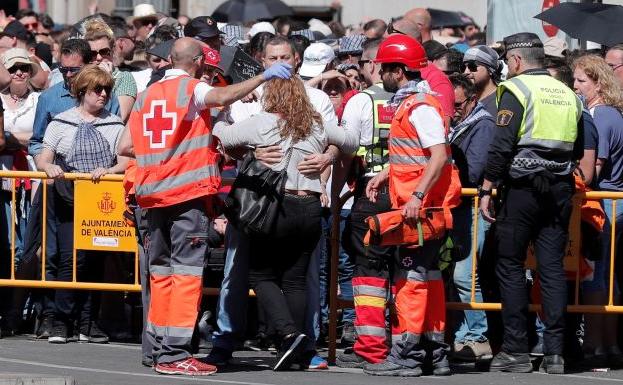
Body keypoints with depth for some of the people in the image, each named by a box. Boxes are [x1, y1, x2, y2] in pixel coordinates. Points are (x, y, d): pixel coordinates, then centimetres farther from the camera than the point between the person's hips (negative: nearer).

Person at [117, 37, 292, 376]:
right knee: (187, 271, -7)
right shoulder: (192, 88, -4)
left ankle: (159, 348, 15)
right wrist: (264, 76, -21)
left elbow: (126, 147, 10)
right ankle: (174, 353, -13)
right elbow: (222, 97, -27)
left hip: (154, 195, 6)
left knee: (161, 272, 13)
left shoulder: (147, 96, 13)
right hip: (188, 194, -6)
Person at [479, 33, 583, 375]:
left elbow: (501, 144, -13)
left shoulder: (516, 90, -6)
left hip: (523, 188, -5)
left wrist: (486, 189, -9)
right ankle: (554, 352, 1)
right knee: (552, 266, 5)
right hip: (560, 189, 5)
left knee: (510, 266, 2)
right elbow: (579, 150, 18)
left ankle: (516, 350, -2)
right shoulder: (567, 94, 13)